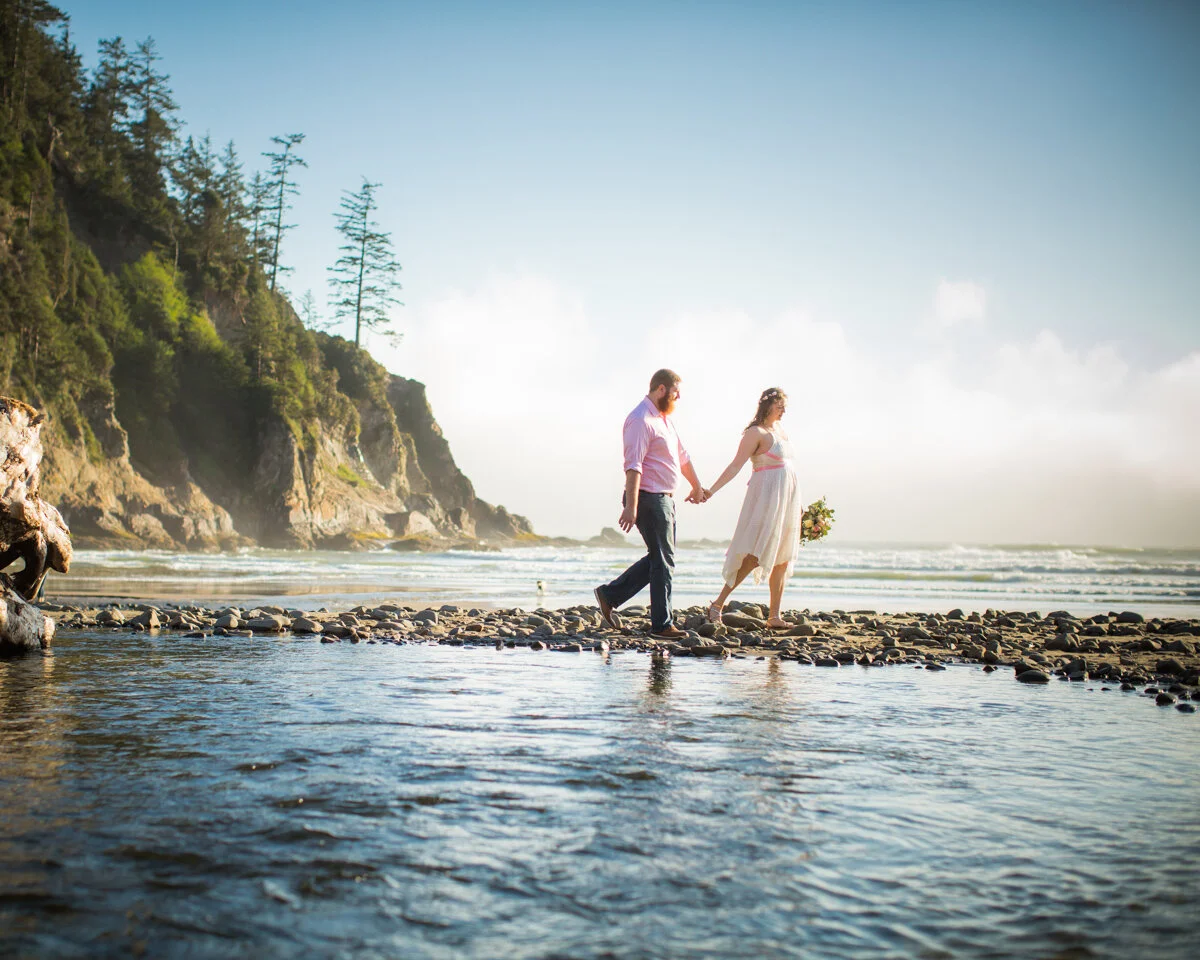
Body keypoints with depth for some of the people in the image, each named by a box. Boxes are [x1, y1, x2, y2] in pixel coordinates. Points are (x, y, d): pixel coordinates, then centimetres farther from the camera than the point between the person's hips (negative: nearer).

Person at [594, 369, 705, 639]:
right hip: (649, 498, -10)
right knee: (663, 561, -5)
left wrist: (697, 485, 41)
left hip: (665, 499, 10)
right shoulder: (641, 419, -15)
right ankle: (662, 624, 4)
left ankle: (610, 595, 18)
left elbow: (681, 454, 30)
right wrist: (631, 506, -29)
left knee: (659, 558, 13)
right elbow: (633, 465, -23)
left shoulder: (664, 419, 17)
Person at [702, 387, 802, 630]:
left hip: (787, 498, 8)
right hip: (766, 495, -8)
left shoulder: (780, 431, 17)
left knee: (782, 559, 6)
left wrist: (797, 503, 26)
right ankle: (718, 603, -7)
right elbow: (736, 465, -15)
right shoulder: (756, 432, -7)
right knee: (756, 555, -14)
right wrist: (711, 490, -25)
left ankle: (774, 616, 9)